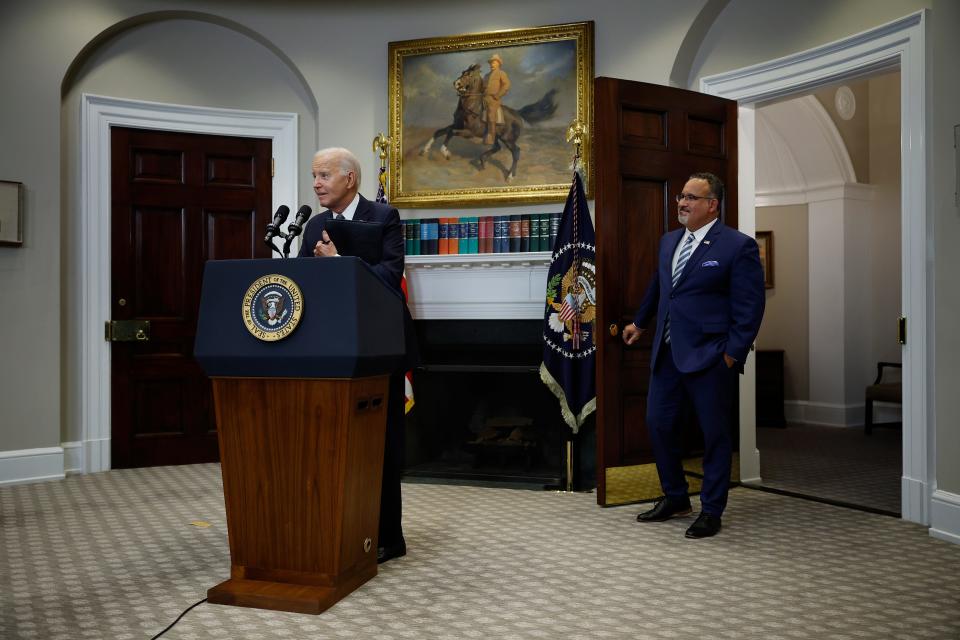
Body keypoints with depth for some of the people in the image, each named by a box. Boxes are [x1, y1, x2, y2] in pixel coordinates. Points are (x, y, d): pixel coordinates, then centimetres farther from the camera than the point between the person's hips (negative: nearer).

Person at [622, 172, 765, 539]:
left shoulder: (738, 246, -8)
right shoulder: (668, 241, 13)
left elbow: (750, 307, -10)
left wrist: (733, 354, -14)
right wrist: (640, 322, 37)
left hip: (709, 357, -7)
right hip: (667, 354, 7)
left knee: (714, 434, 3)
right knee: (658, 424, 10)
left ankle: (711, 512, 19)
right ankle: (675, 499, 29)